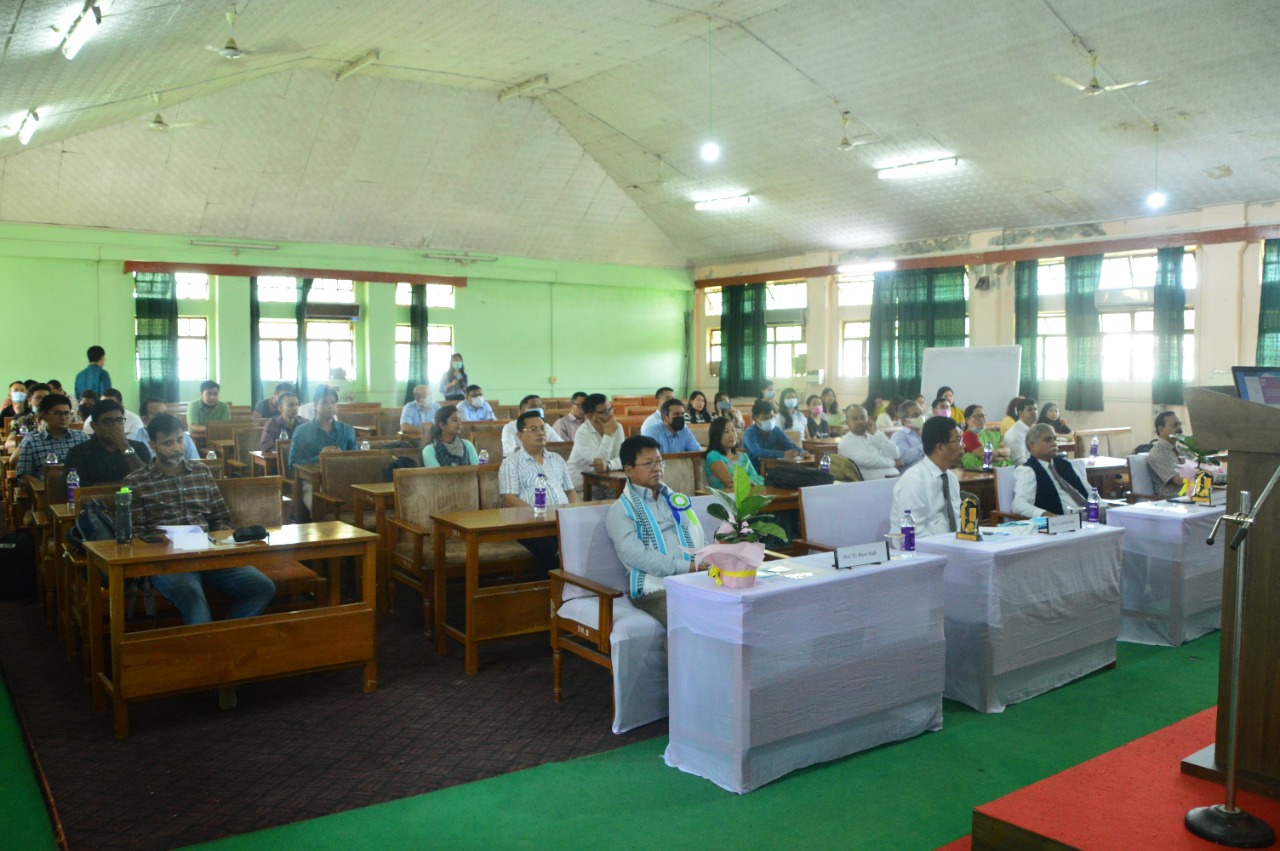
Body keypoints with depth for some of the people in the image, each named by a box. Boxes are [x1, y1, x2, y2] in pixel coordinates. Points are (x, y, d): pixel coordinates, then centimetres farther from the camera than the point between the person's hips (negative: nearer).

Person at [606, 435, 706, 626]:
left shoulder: (677, 499, 25)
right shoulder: (621, 510, 6)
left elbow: (699, 539, 19)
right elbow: (635, 556, -9)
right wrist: (686, 567, -16)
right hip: (655, 586, -5)